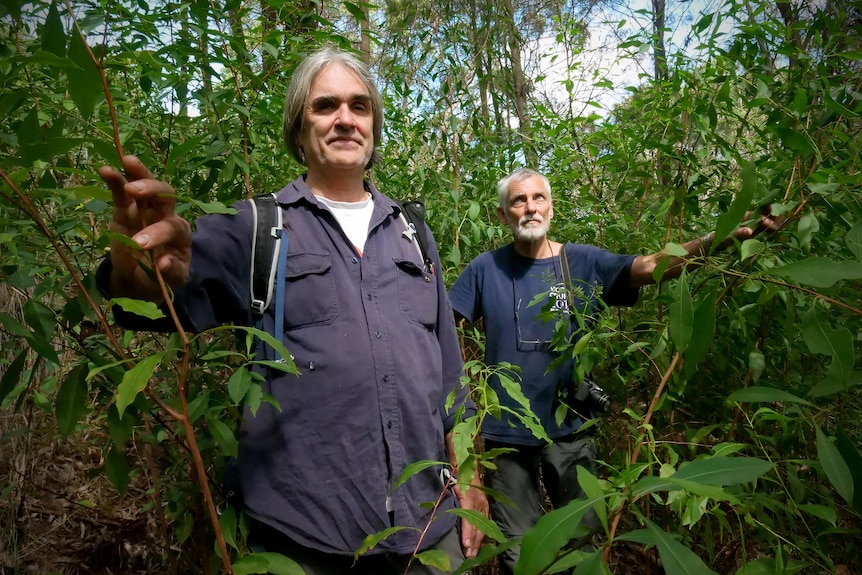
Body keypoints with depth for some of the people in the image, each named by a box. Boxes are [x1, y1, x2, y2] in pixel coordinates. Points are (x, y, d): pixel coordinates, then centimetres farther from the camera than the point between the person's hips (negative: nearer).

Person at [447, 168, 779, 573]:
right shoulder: (486, 270, -3)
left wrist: (714, 240, -32)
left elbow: (650, 266, -17)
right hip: (506, 433, 0)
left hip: (569, 429, 1)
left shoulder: (584, 263, -3)